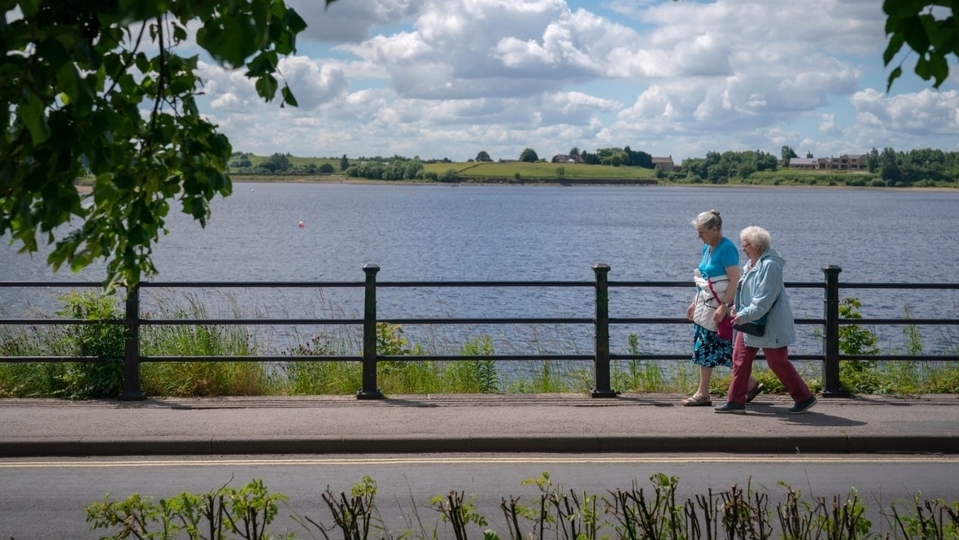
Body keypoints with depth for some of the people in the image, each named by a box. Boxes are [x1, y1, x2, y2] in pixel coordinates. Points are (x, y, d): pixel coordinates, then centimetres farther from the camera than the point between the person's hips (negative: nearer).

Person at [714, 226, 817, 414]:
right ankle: (736, 401, 11)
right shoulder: (752, 263, 10)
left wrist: (745, 315, -28)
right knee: (740, 359, 7)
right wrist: (738, 308, 7)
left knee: (778, 363, -2)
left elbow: (765, 298, -26)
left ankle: (804, 398, 11)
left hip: (770, 324, -10)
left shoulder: (770, 265, -20)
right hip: (751, 322, 10)